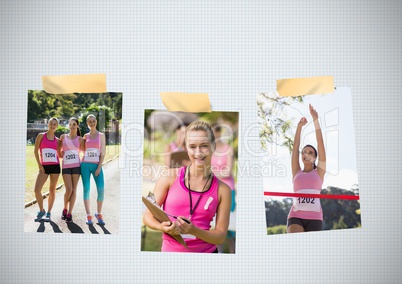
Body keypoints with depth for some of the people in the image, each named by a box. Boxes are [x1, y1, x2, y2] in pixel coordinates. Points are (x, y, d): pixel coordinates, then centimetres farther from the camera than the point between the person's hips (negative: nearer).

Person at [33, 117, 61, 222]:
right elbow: (36, 151, 1)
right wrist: (39, 165, -4)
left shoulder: (57, 140, 9)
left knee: (52, 190, 6)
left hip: (55, 166, 2)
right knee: (37, 189, -11)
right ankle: (41, 211, 11)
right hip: (44, 167, -1)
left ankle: (48, 213, 17)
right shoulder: (41, 136, 4)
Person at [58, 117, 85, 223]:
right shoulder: (63, 137, 12)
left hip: (76, 166, 0)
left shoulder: (80, 139, 7)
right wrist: (61, 154, 2)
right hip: (66, 166, 1)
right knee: (68, 189, -9)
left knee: (74, 189, 0)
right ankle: (65, 209, 17)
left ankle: (70, 213, 8)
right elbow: (59, 151, 22)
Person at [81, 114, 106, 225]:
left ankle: (99, 214, 8)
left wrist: (99, 168, -7)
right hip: (85, 165, 1)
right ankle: (88, 215, 4)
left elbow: (103, 153, 1)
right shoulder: (85, 136, 11)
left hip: (97, 165, -1)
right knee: (86, 189, -4)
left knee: (101, 190, -11)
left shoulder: (101, 135, 6)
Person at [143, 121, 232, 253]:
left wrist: (193, 231, -19)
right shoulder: (170, 177, -6)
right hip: (171, 248, 0)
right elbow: (147, 215, 0)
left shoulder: (222, 190, -4)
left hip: (207, 250, 1)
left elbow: (221, 236, -3)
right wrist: (162, 227, -19)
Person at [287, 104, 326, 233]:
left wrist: (316, 120, 7)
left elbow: (320, 143, 9)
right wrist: (299, 126, 12)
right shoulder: (296, 172, 18)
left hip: (314, 217, 0)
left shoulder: (319, 172, 15)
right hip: (296, 216, 0)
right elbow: (295, 147, 13)